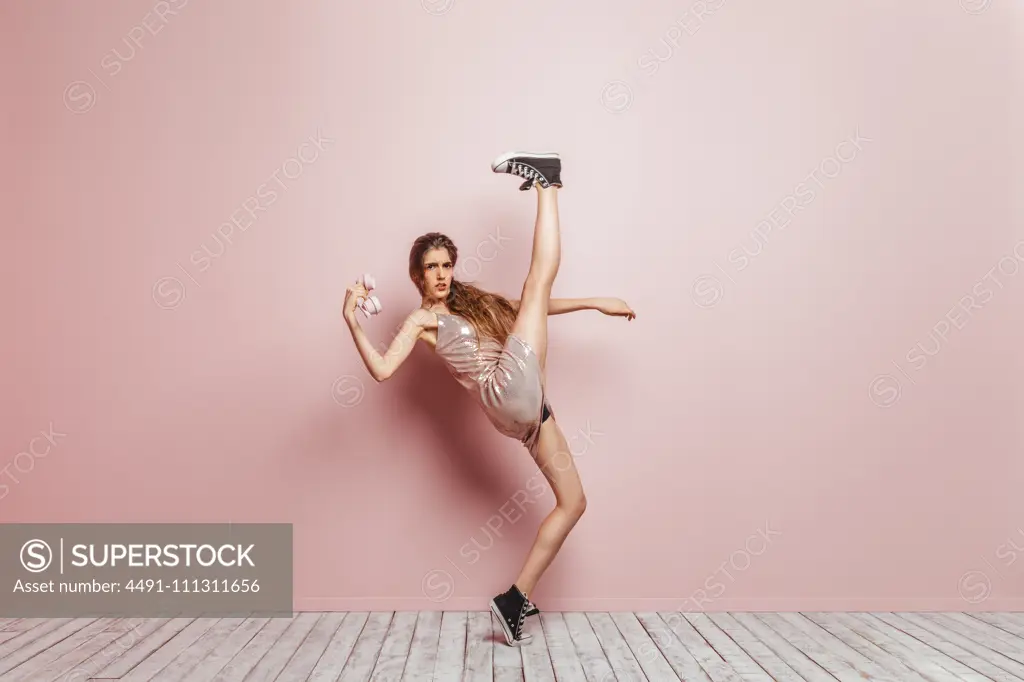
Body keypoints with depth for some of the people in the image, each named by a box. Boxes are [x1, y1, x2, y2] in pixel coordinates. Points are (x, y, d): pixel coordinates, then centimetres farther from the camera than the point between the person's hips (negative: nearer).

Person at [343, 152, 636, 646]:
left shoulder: (471, 302, 26)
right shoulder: (422, 320, 7)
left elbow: (536, 307, 31)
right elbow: (382, 369, -9)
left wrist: (596, 303, 29)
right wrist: (352, 322, -20)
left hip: (529, 409, 7)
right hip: (510, 395, -7)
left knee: (572, 502, 7)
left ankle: (517, 598, 7)